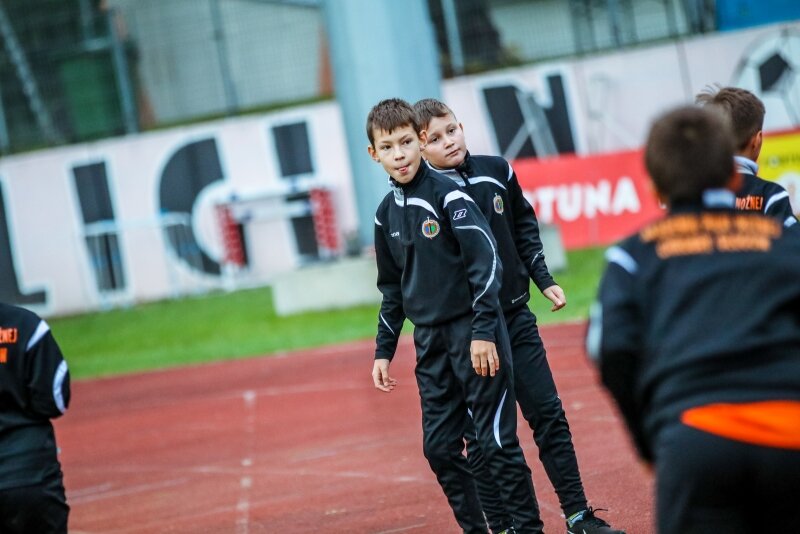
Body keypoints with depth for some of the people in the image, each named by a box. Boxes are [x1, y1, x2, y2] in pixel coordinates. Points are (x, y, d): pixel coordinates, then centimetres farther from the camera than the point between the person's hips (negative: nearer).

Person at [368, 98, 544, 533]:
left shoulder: (447, 195, -11)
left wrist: (483, 331, -21)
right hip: (430, 342, 7)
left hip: (474, 333, -7)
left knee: (497, 441, -4)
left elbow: (486, 261, -16)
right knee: (440, 448, 6)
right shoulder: (387, 212, 9)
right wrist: (384, 351, 16)